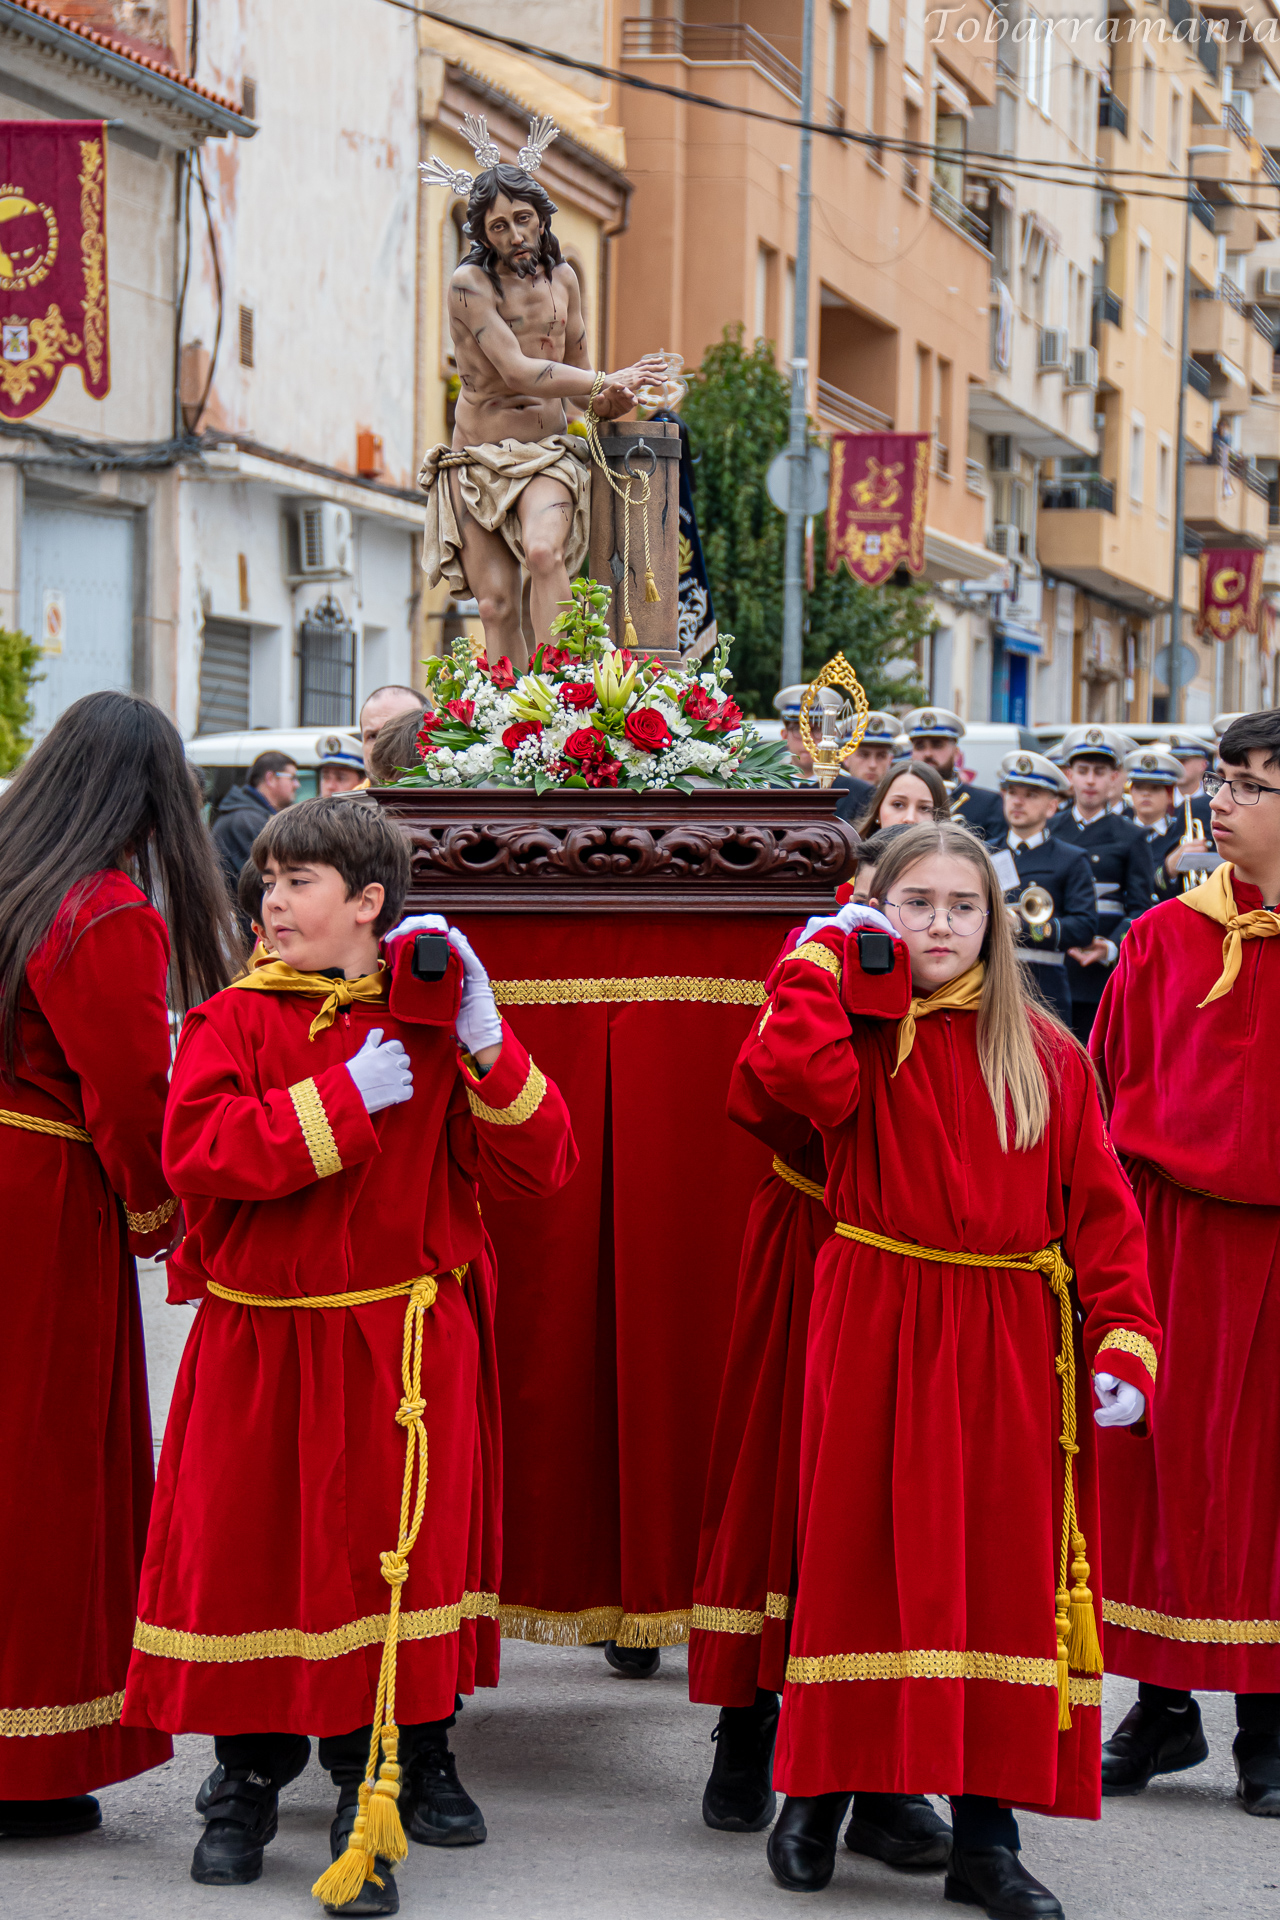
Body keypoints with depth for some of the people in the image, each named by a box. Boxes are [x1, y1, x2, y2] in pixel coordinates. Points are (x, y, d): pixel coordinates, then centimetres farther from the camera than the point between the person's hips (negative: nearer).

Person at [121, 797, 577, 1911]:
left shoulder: (433, 1029, 2)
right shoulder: (237, 1018, 2)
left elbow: (539, 1170, -5)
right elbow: (195, 1149, -15)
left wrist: (485, 1047, -17)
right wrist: (342, 1100, -18)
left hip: (399, 1348, -1)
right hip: (257, 1343, 1)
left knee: (380, 1559, -1)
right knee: (244, 1549, 7)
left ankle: (374, 1798, 12)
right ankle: (249, 1780, 27)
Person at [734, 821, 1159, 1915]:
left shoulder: (1045, 1055, 6)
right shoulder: (856, 1033, 2)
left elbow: (1100, 1210, 4)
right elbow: (793, 1074, -23)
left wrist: (1123, 1343, -6)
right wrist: (824, 956, -9)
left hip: (1007, 1347, 1)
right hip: (875, 1327, -1)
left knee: (1003, 1567, 2)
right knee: (861, 1550, 3)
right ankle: (817, 1796, 17)